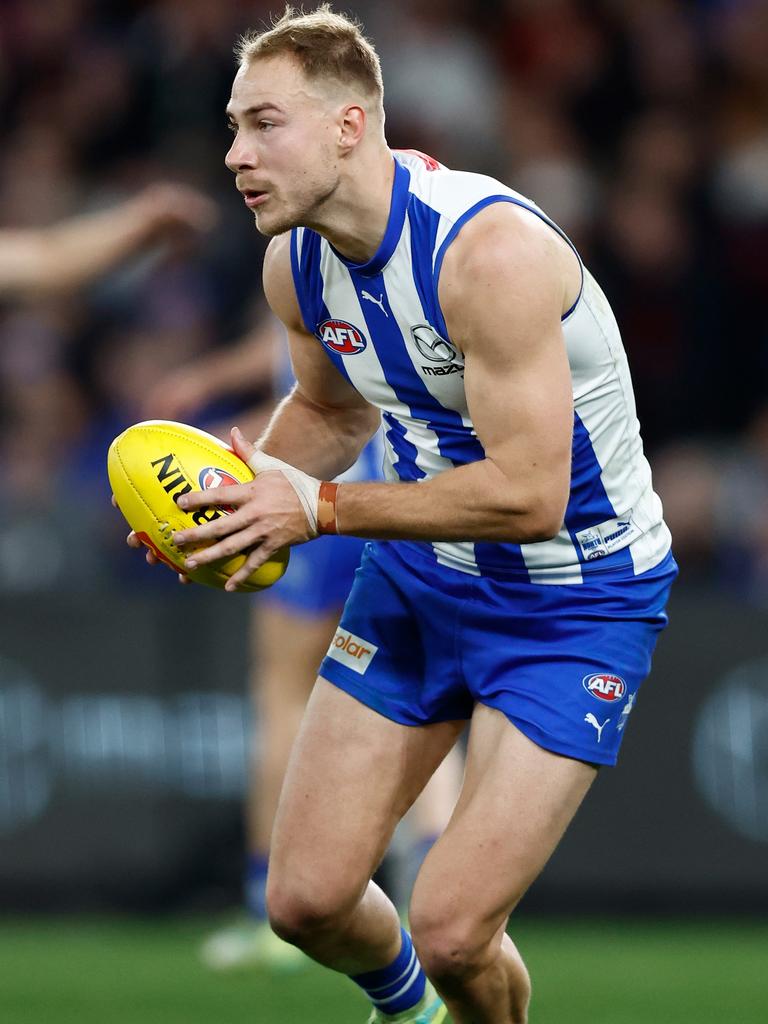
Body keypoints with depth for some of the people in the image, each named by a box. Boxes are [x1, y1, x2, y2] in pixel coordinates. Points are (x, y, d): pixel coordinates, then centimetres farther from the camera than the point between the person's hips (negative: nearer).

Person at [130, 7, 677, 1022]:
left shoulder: (491, 252, -31)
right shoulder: (295, 261, -6)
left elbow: (528, 496, -32)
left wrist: (320, 508, -28)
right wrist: (249, 491, -6)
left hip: (577, 601, -7)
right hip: (418, 580, 7)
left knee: (452, 931, -16)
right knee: (306, 899, 3)